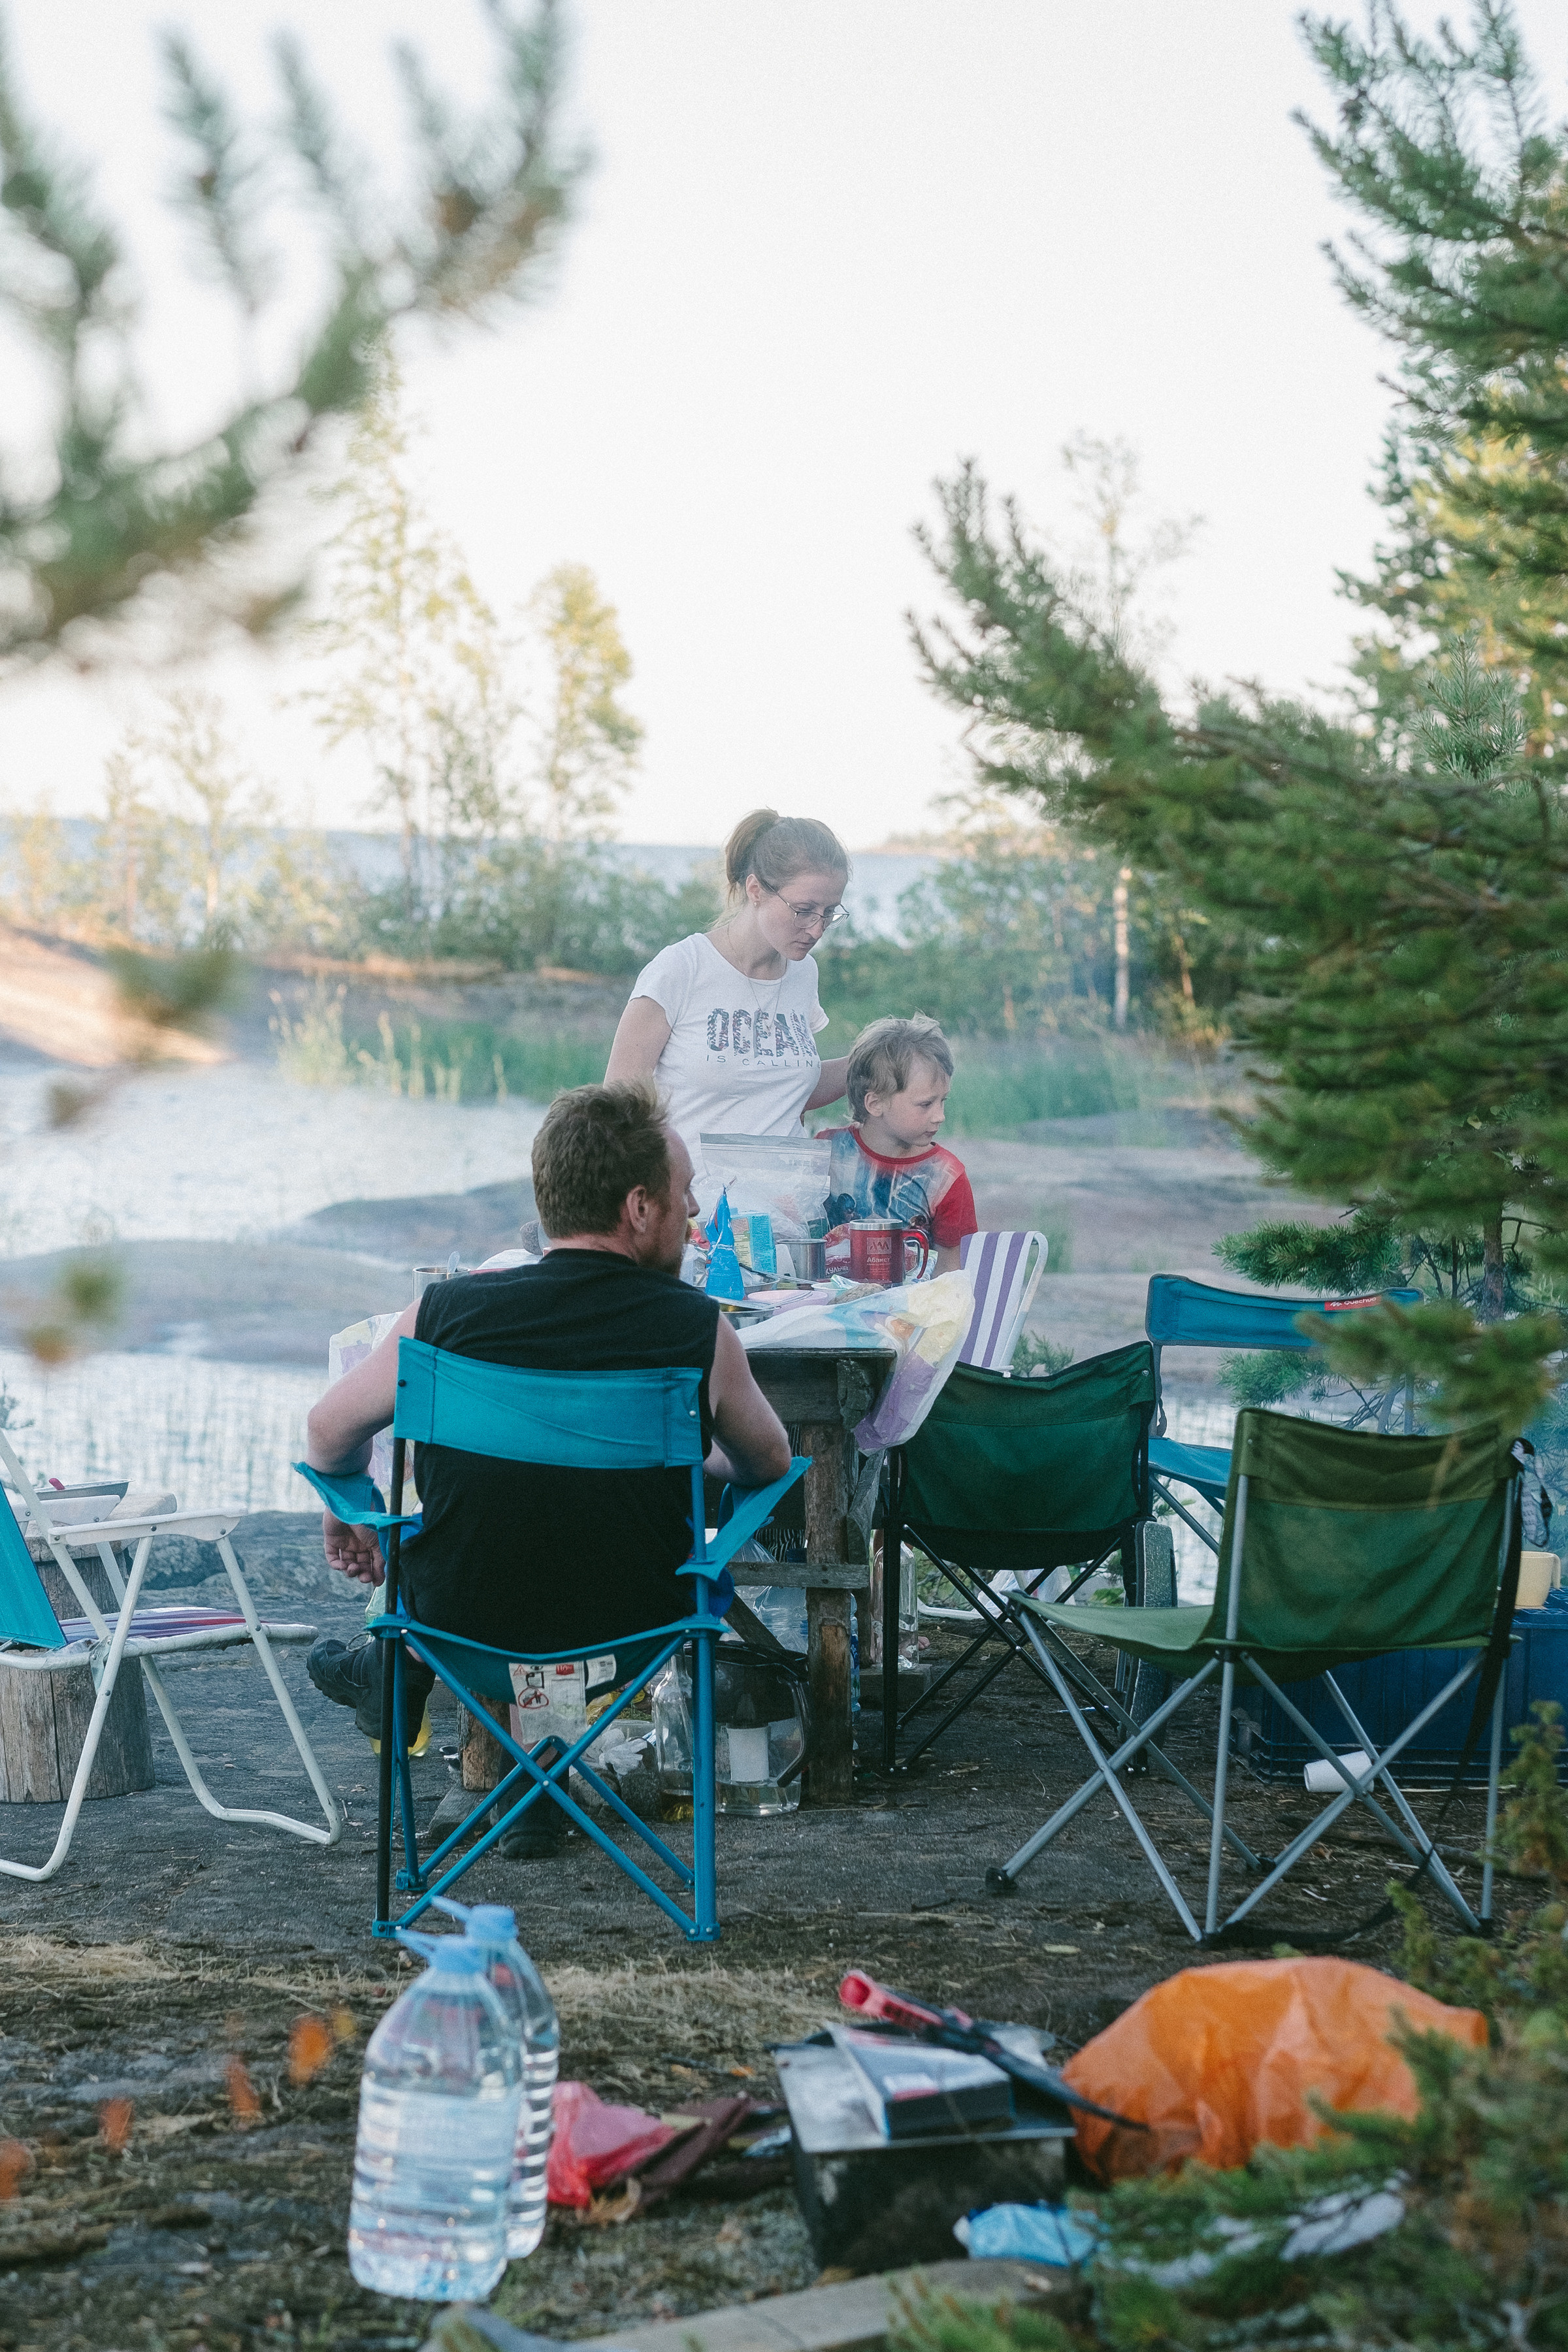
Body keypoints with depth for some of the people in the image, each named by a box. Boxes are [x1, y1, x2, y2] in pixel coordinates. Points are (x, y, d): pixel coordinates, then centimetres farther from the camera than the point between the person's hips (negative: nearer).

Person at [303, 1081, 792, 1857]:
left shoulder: (443, 1314, -12)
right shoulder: (703, 1333, -13)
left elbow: (329, 1431, 6)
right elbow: (769, 1464, 7)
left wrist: (343, 1519, 28)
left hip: (460, 1620, 0)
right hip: (633, 1632, 0)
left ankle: (396, 1671, 52)